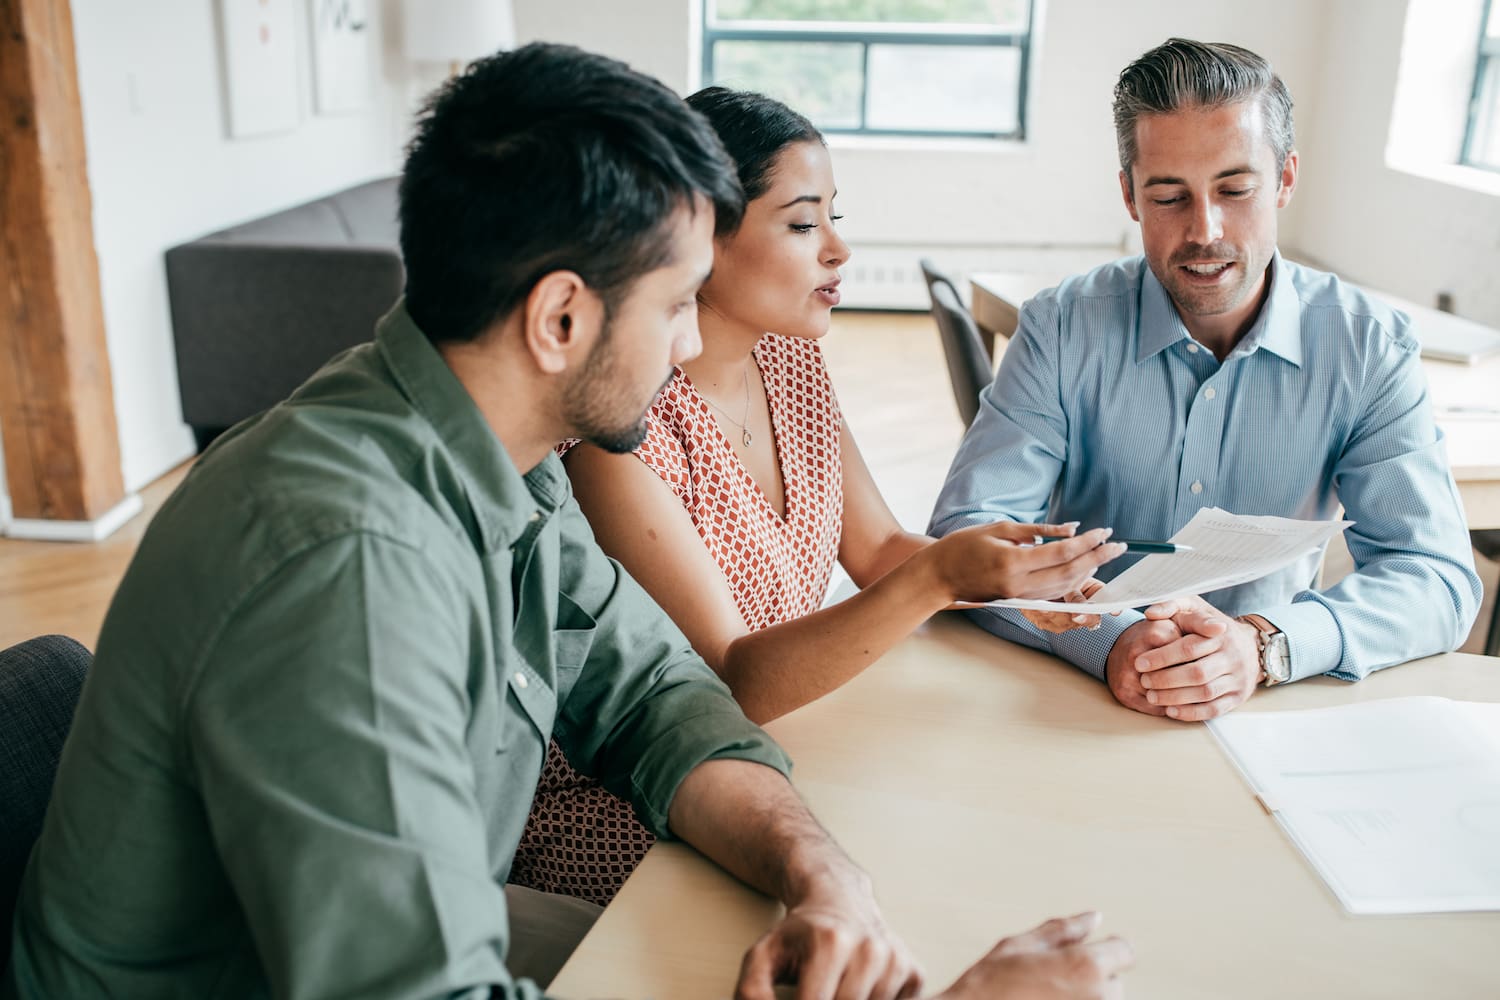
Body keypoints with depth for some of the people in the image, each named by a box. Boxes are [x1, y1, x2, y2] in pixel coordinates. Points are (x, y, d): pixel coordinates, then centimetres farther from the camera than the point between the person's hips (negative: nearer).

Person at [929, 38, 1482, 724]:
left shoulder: (1369, 348, -3)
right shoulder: (1062, 330, -6)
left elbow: (1438, 578, -8)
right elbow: (967, 535, -13)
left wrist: (1264, 644, -27)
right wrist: (1110, 642, -30)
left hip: (1265, 709, 1)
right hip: (1072, 692, -1)